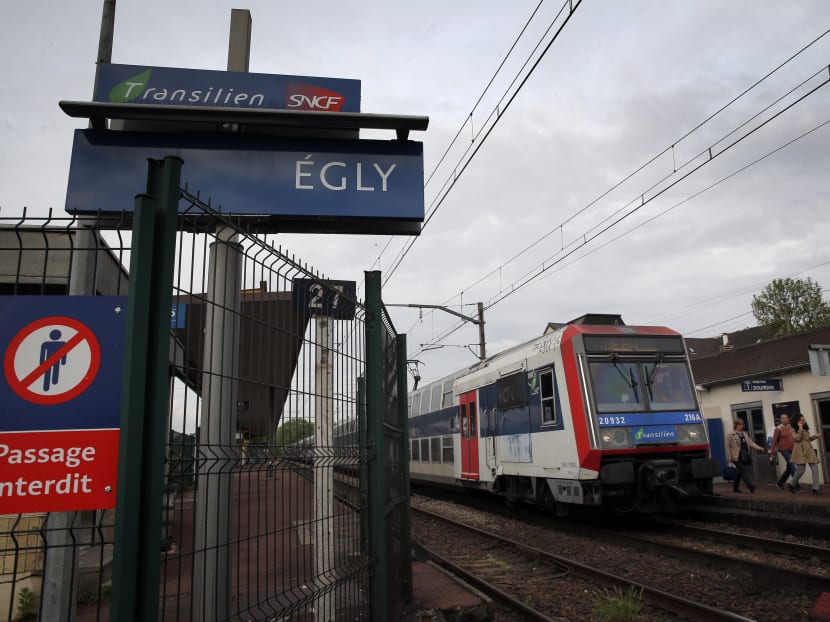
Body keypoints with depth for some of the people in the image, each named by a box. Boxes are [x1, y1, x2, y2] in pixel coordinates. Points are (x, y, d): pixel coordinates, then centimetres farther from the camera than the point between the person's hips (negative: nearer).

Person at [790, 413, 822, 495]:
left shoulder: (805, 428, 17)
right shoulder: (794, 430, -3)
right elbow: (797, 438, -19)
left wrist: (815, 436, 9)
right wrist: (800, 428, -19)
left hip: (809, 450, 7)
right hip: (801, 451, -7)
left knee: (815, 468, -4)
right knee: (801, 470, -8)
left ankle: (815, 488, 0)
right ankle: (792, 485, 14)